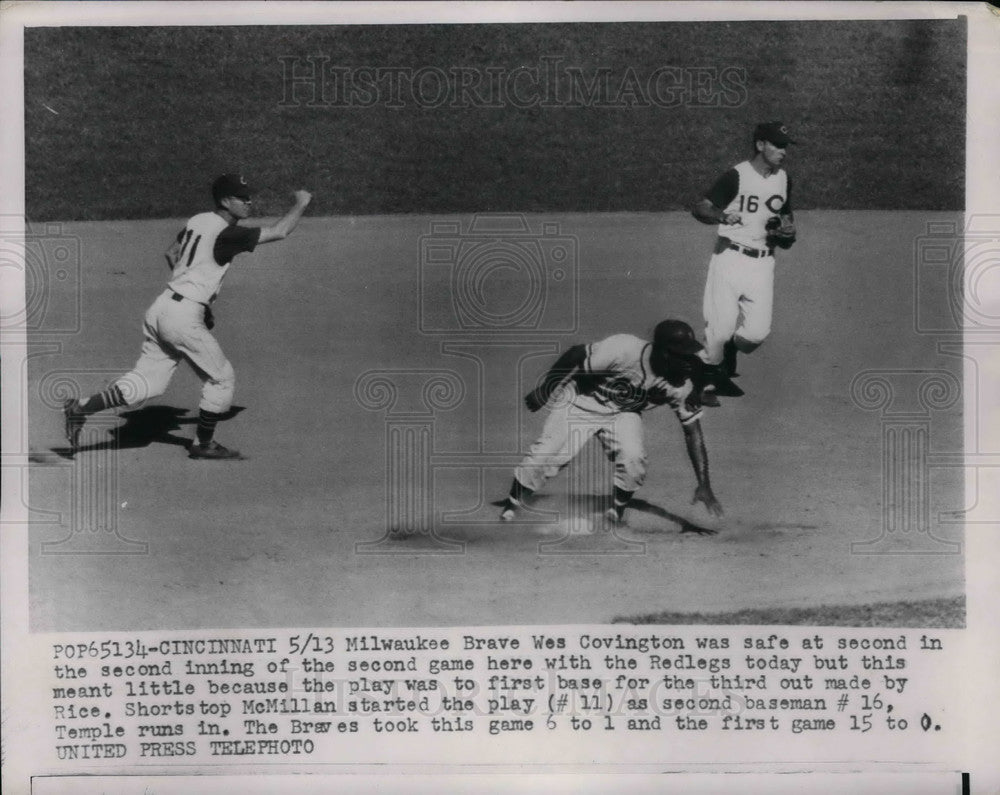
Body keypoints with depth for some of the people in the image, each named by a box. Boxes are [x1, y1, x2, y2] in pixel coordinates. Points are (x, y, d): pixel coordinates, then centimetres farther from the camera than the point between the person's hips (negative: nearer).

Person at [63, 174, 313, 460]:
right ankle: (203, 444, 19)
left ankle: (81, 407, 5)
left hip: (160, 307, 8)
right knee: (221, 379, 9)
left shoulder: (198, 220, 12)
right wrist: (301, 203, 0)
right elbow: (279, 232, -16)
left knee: (148, 382, 12)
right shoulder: (227, 234, -14)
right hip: (184, 317, -8)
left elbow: (171, 253, 25)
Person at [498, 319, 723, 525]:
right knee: (545, 455, -9)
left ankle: (617, 512, 8)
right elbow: (575, 356, -23)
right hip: (581, 402, -3)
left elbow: (693, 431, -17)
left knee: (633, 459, -20)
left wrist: (704, 485, -23)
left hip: (623, 413, 3)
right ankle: (509, 508, 15)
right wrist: (543, 392, -14)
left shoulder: (681, 385, -22)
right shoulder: (623, 349, -36)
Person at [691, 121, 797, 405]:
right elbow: (698, 209, -14)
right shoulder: (736, 176, -8)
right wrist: (721, 216, -35)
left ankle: (724, 368, 23)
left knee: (758, 331, -5)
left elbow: (785, 217, 23)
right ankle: (705, 383, 12)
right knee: (721, 326, -9)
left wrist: (788, 231, 0)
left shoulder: (784, 180, 11)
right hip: (730, 256, -5)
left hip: (762, 263, 5)